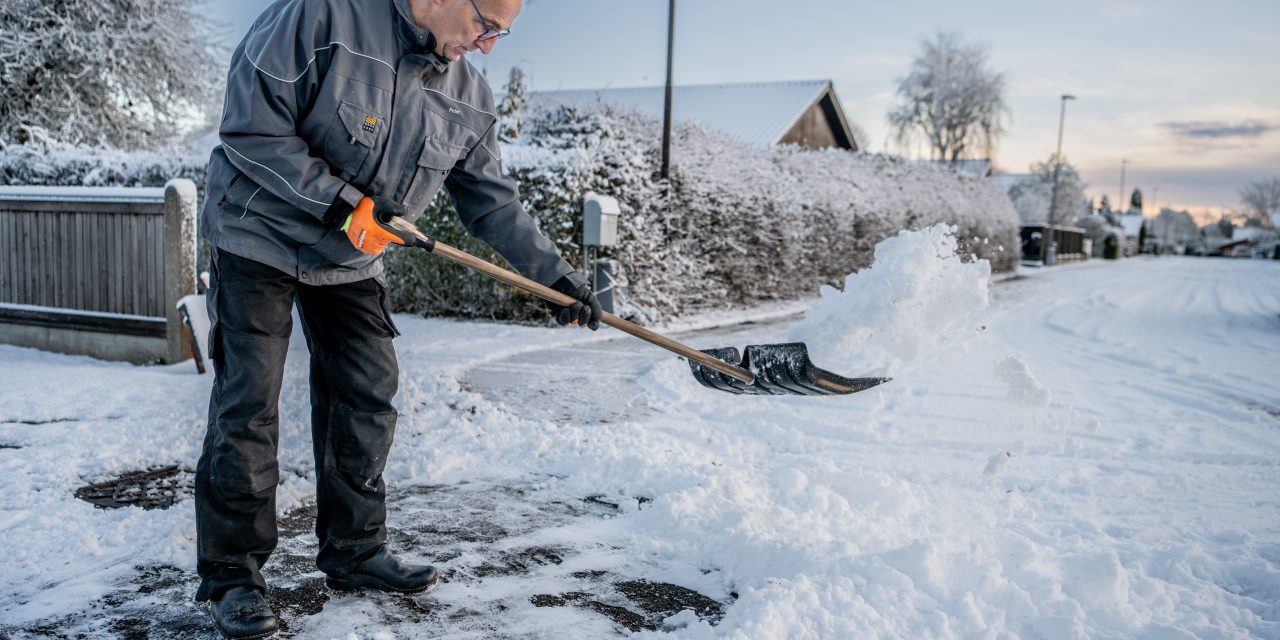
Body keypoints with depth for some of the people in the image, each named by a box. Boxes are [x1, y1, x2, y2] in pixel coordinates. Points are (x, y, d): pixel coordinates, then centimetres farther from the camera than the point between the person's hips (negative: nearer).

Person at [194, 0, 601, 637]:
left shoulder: (469, 99, -3)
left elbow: (493, 201, 4)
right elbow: (251, 125, -24)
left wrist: (556, 275, -1)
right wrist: (340, 202, -27)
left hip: (352, 262, 6)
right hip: (260, 235, -6)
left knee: (366, 399, 6)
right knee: (249, 403, -6)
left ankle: (354, 551, 21)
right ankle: (232, 573, 7)